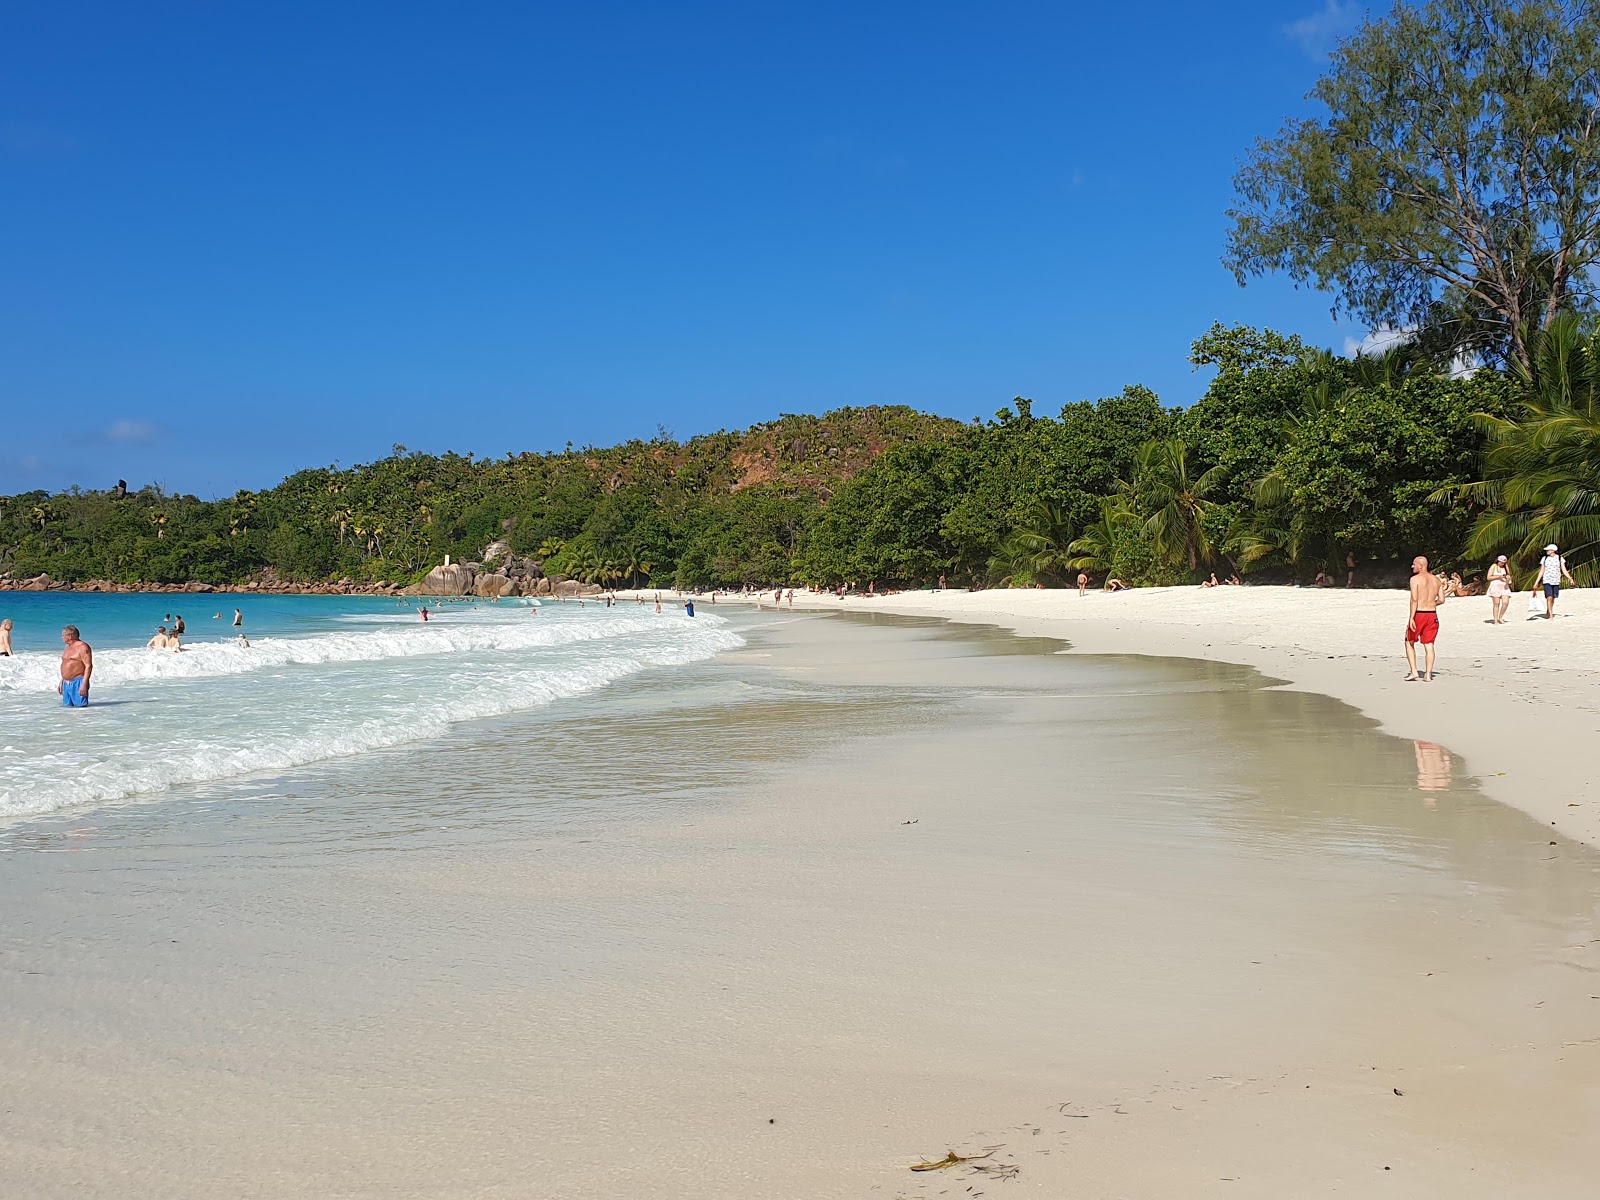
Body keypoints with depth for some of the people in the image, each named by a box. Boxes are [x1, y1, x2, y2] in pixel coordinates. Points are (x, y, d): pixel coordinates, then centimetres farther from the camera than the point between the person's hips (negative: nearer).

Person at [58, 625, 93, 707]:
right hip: (66, 684, 9)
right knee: (68, 706, 3)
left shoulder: (82, 647, -10)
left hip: (78, 683, -9)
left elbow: (88, 666, -16)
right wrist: (61, 682, 21)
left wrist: (84, 684, -22)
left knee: (80, 706, -15)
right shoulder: (68, 647, 18)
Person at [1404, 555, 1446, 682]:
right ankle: (1428, 675, 4)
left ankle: (1414, 672, 4)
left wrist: (1411, 618, -18)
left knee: (1410, 642, 11)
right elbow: (1441, 600, 8)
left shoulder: (1415, 579, -9)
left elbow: (1414, 599, -16)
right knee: (1429, 644, 7)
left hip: (1418, 614, -5)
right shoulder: (1436, 579, 9)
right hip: (1432, 614, 5)